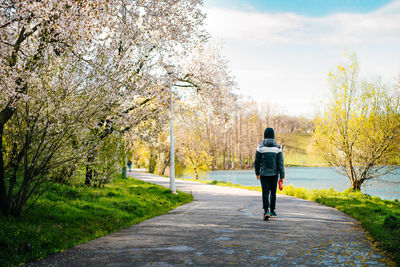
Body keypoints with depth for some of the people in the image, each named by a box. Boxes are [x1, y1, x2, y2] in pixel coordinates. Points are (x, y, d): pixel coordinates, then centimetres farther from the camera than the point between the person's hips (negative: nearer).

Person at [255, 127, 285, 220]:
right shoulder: (277, 147, -3)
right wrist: (282, 176, -3)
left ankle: (266, 211, -16)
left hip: (263, 173, -1)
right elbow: (280, 162, -5)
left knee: (265, 193, -1)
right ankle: (272, 210, 27)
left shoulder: (260, 146, -5)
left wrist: (257, 173, 14)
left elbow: (257, 161, 0)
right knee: (273, 192, 16)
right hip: (274, 173, 1)